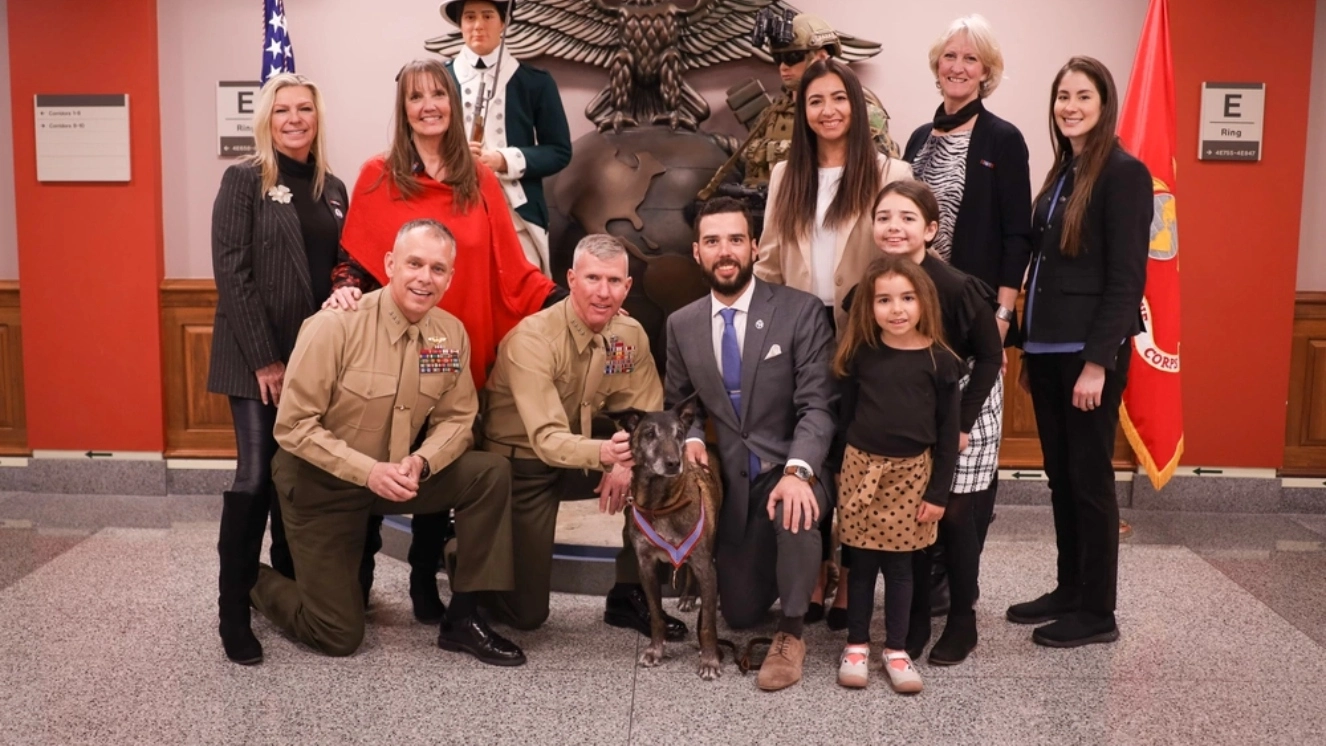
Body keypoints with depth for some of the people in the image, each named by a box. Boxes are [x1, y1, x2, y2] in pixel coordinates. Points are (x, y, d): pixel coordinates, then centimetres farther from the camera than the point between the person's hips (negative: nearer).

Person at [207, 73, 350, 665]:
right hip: (258, 358, -5)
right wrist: (264, 357, -15)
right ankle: (234, 610, 3)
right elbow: (231, 272, -10)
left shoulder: (332, 189, 13)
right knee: (257, 475, -6)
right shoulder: (244, 180, -3)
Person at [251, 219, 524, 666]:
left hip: (395, 476, 5)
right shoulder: (335, 326, -23)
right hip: (320, 483, -5)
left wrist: (421, 463, -23)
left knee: (490, 474, -17)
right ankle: (257, 581, 30)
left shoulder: (451, 334, -8)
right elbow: (293, 427, -21)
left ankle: (463, 619, -5)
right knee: (338, 638, -2)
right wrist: (368, 471, -29)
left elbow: (457, 418, -2)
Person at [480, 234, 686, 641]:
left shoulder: (630, 335, -7)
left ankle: (629, 595, -1)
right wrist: (603, 453, -54)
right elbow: (547, 439, -34)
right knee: (525, 613, -7)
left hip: (582, 462, 6)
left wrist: (626, 461, -22)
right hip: (523, 464, -5)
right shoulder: (532, 340, -25)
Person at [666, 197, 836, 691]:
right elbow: (679, 401, 13)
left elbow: (819, 404, -16)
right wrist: (691, 439, -10)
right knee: (739, 614, 5)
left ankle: (791, 632, -12)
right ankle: (789, 569, 42)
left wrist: (798, 471, -32)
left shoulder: (801, 311, -11)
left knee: (795, 514, -40)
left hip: (790, 467, -3)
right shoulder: (681, 325, 1)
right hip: (730, 478, 4)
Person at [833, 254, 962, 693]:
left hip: (912, 471, -1)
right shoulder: (861, 355, -2)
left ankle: (896, 649, 20)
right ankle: (856, 645, 21)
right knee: (861, 561, 8)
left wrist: (939, 491, -5)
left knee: (899, 563, 8)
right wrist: (842, 470, 4)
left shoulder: (939, 360, -6)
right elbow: (846, 416, 4)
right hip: (861, 466, 1)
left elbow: (948, 432, -3)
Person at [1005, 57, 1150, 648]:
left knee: (1089, 478, 0)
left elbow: (1127, 277, -14)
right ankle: (1069, 590, 25)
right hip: (1047, 349, 8)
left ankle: (1097, 612, 11)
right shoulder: (1061, 173, 14)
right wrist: (1029, 350, 13)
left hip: (1089, 352, -8)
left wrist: (1098, 361, -19)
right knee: (1060, 477, 13)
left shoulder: (1123, 173, -9)